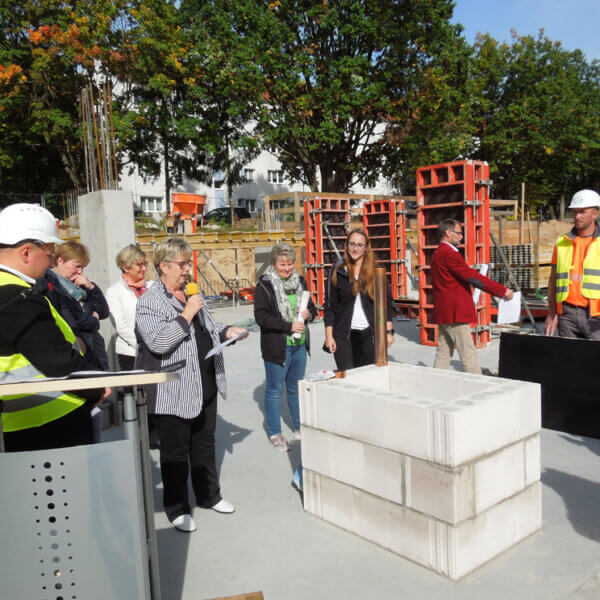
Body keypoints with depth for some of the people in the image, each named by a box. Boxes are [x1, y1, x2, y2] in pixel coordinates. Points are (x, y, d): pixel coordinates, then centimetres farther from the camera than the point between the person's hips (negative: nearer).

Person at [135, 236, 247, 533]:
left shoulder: (192, 293, 12)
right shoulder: (149, 302, -13)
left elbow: (207, 327, 25)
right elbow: (158, 342, -26)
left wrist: (227, 331, 6)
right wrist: (186, 314, -24)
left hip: (205, 386, 8)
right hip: (174, 393, -7)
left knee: (205, 444, 20)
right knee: (176, 451, 7)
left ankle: (209, 495, 37)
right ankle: (177, 508, 24)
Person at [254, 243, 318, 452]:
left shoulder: (300, 282, 9)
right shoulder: (264, 285, -8)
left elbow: (312, 307, 19)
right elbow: (261, 316, -16)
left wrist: (309, 313, -5)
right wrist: (289, 326, -22)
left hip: (299, 345, 5)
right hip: (276, 346, -5)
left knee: (296, 388, 17)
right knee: (275, 390, 5)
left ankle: (299, 427, 32)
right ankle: (275, 434, 18)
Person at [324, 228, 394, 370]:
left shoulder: (376, 271, 4)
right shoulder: (337, 272, 3)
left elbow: (387, 302, 7)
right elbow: (330, 305, 4)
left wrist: (389, 332, 2)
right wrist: (329, 336, -1)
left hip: (370, 335, 1)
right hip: (344, 336, -1)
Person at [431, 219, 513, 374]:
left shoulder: (438, 254, 17)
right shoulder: (449, 253, -15)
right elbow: (472, 277, -18)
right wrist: (502, 291, -14)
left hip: (442, 312, 10)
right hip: (454, 313, -10)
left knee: (444, 353, 13)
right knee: (468, 354, -5)